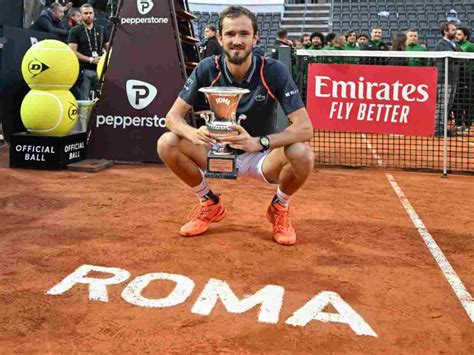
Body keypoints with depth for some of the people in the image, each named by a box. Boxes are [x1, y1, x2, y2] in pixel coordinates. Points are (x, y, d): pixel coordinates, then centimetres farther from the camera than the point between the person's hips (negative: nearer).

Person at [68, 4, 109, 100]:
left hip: (100, 69, 3)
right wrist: (91, 59, -13)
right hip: (83, 70, -3)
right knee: (83, 100, -1)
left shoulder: (101, 30, 14)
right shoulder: (75, 31, 2)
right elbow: (73, 52, -5)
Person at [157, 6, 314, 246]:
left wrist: (259, 142, -42)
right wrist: (194, 133, -36)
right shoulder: (207, 70, -13)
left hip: (262, 157, -2)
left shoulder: (274, 71, -20)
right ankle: (210, 203, 5)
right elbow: (173, 116, -12)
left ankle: (280, 207, 2)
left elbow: (304, 128, -26)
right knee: (167, 144, -20)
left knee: (302, 155, -33)